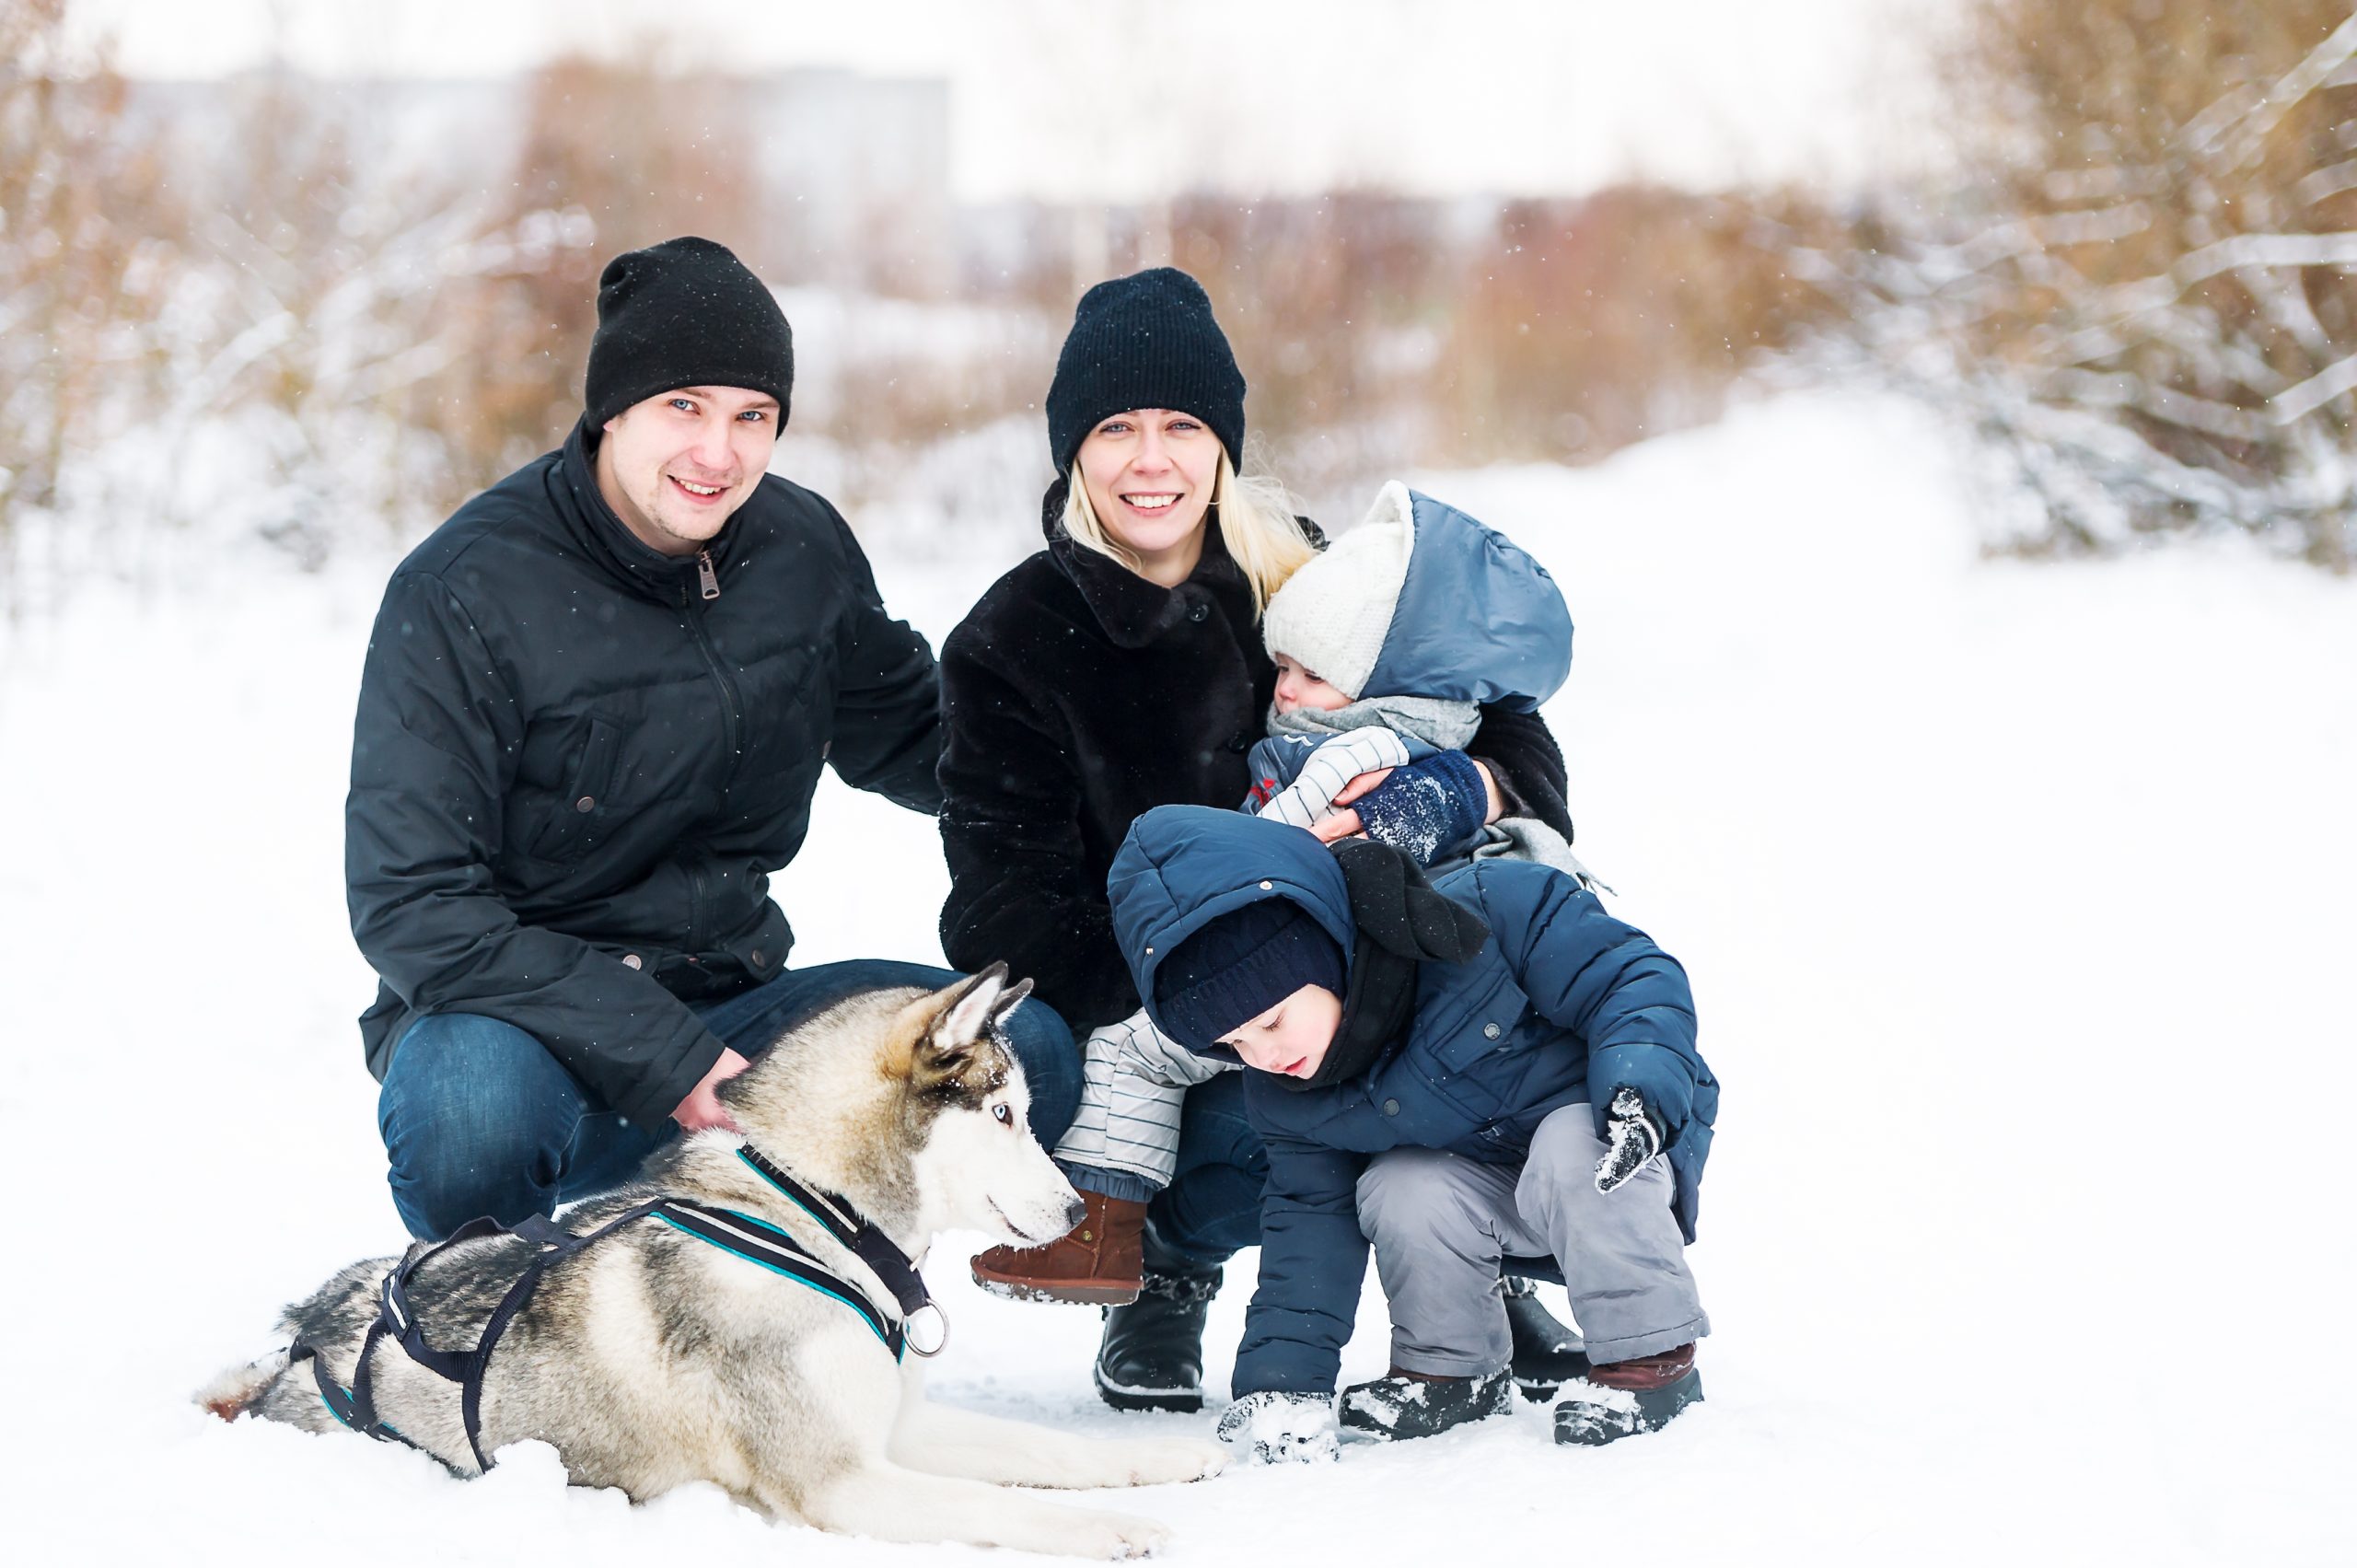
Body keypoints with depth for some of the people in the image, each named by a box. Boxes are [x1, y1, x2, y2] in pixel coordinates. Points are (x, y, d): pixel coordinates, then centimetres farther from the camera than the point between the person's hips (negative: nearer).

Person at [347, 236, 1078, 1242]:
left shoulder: (802, 548, 1)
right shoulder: (464, 590, -15)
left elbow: (907, 735, 21)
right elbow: (413, 906, -19)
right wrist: (660, 1059, -27)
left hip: (729, 1002, 5)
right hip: (526, 1014, -5)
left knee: (1027, 1051, -16)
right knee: (472, 1108, -40)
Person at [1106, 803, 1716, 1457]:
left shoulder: (1489, 910, -30)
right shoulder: (1283, 1096, -10)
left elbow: (1635, 978, -25)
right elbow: (1310, 1221, -1)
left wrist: (1638, 1082, -42)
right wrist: (1280, 1379, -10)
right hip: (1487, 1191, 4)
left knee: (1569, 1154, -35)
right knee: (1396, 1192, -25)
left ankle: (1649, 1354, -17)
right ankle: (1448, 1368, -1)